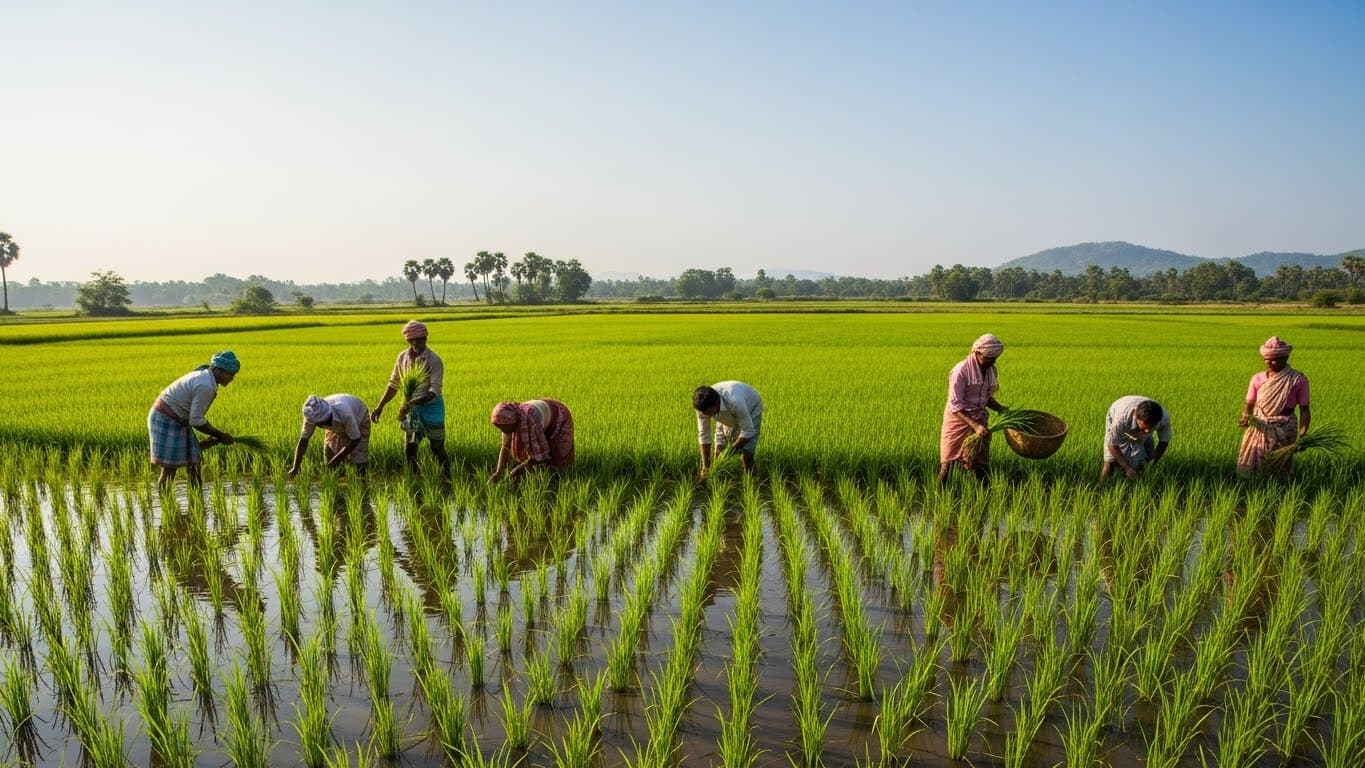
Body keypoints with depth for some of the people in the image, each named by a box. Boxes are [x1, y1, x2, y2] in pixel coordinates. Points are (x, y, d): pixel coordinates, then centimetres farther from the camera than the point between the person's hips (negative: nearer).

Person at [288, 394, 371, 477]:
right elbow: (303, 441, -22)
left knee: (358, 465, -16)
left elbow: (355, 439, -29)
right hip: (336, 427, 4)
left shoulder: (345, 414, -43)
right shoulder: (313, 416, -32)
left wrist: (335, 461, -28)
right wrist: (295, 468, -28)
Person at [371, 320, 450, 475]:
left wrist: (413, 402, -31)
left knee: (437, 449, 0)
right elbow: (393, 384, 10)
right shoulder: (403, 357, 0)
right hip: (412, 409, 5)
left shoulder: (433, 360, -16)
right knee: (409, 450, 9)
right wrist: (380, 406, 7)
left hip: (431, 407, -5)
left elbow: (434, 391, -20)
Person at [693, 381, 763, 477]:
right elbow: (703, 434, -19)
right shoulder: (703, 406, -29)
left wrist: (730, 452, -28)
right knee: (718, 450, -3)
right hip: (728, 417, 5)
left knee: (746, 454, -18)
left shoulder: (735, 402, -44)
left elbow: (748, 431, -33)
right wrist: (705, 465, -20)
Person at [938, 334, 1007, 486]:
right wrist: (975, 426, -29)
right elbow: (955, 406, -20)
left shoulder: (991, 370, 4)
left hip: (979, 422, 6)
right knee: (946, 465, 2)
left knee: (981, 466, 6)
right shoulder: (961, 371, -18)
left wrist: (1000, 408, -3)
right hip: (957, 421, -5)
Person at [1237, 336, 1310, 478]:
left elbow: (1304, 410, -4)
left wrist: (1302, 435, -16)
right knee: (1249, 469, 1)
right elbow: (1249, 405, 7)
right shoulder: (1257, 379, 3)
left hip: (1284, 429, -2)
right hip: (1259, 428, 3)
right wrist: (1245, 417, -15)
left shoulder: (1298, 380, -5)